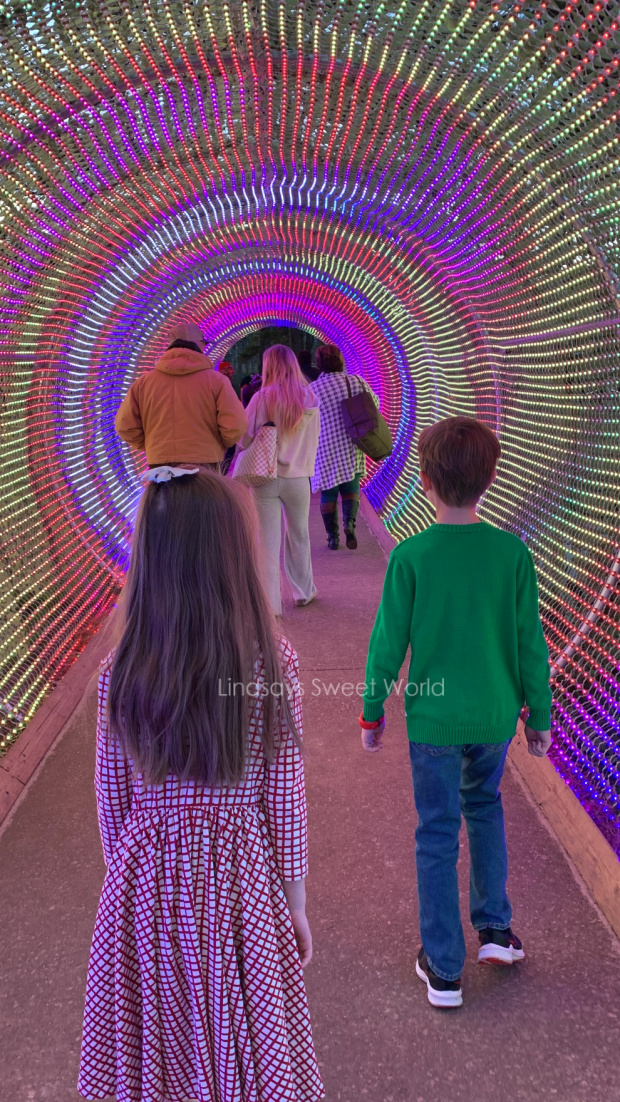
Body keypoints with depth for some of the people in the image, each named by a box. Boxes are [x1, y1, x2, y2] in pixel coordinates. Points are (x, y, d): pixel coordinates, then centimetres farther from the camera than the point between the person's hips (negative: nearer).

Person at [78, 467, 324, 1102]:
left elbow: (112, 800, -2)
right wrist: (296, 904, 4)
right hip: (240, 883, -1)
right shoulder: (273, 666, -17)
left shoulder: (120, 673, -13)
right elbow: (285, 801, -9)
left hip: (147, 884, 2)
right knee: (241, 1047, 20)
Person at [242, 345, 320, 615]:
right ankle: (303, 591, 32)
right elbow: (314, 439, 6)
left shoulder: (262, 398, -11)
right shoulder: (309, 399, -3)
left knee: (268, 540, 4)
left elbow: (245, 438, -5)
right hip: (298, 477, 2)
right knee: (299, 536, 19)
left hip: (266, 478, -2)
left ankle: (269, 603, 6)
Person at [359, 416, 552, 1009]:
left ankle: (443, 970, 21)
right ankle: (495, 929, 32)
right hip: (495, 715, 2)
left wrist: (372, 712, 5)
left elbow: (388, 643, -9)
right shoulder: (512, 552, -10)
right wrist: (539, 715, 9)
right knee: (484, 807, 28)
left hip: (434, 718, -2)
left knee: (438, 833, 11)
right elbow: (530, 643, -4)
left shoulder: (410, 556, -16)